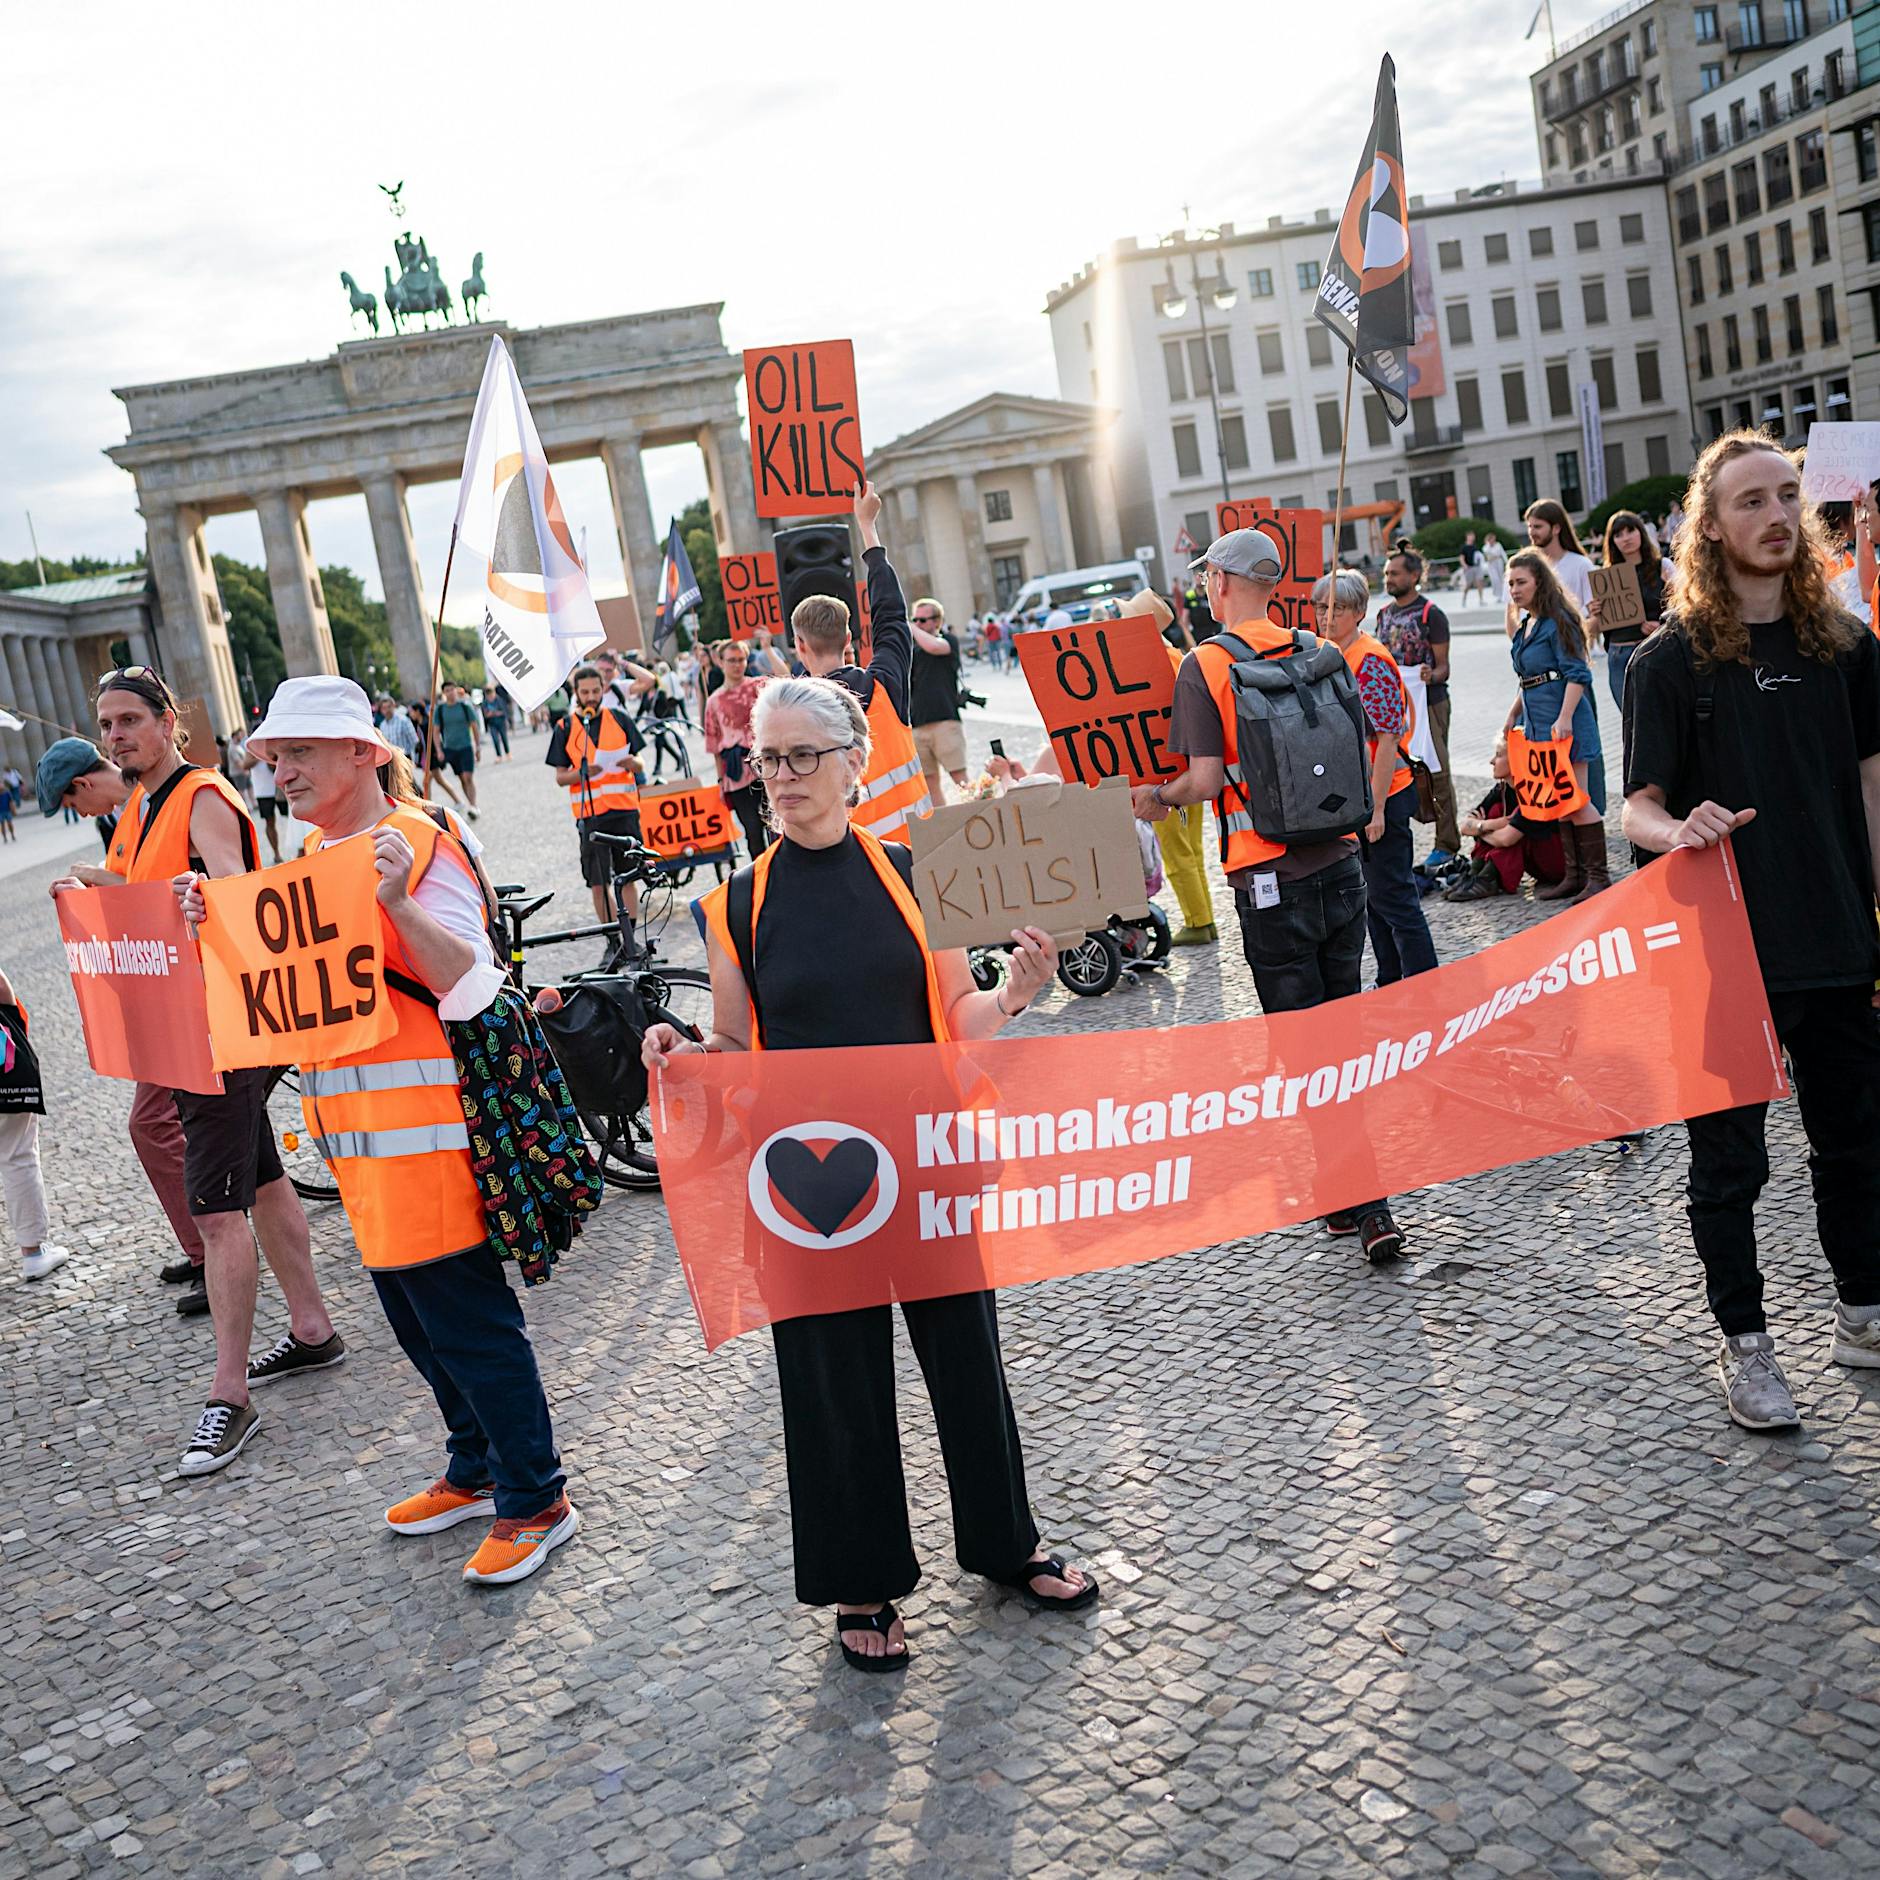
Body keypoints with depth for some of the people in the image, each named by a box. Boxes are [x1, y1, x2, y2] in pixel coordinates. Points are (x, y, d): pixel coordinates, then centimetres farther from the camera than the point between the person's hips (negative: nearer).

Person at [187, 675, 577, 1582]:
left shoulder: (417, 845, -14)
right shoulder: (312, 857, 13)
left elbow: (470, 985, -22)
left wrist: (396, 900, -36)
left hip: (422, 1124, -9)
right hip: (356, 1129, 9)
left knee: (466, 1320, -2)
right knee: (415, 1319, 19)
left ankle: (536, 1500, 13)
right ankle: (477, 1471, 36)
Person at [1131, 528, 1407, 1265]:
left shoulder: (1204, 665, -8)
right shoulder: (1317, 652, 7)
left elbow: (1206, 780, -14)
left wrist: (1158, 798, 5)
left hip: (1270, 880, -5)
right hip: (1340, 864, 5)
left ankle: (1367, 1209, 2)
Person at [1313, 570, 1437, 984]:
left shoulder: (1372, 661, -16)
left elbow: (1388, 737, -19)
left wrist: (1376, 807, -21)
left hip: (1382, 797, -9)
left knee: (1392, 895, -4)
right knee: (1373, 893, 17)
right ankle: (1391, 983, 28)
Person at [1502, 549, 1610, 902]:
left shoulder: (1558, 622, -11)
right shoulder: (1525, 627, 15)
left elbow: (1577, 674, -17)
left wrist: (1565, 718, -24)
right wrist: (1513, 715, 23)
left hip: (1565, 724, -9)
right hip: (1538, 724, 9)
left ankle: (1599, 876, -1)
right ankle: (1575, 875, 17)